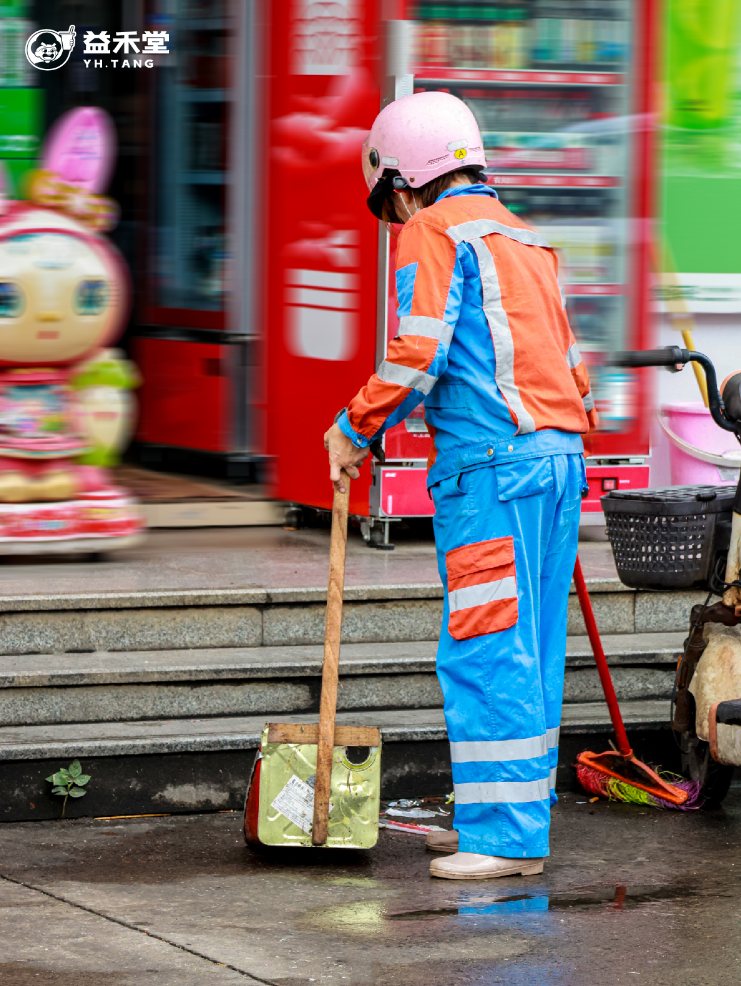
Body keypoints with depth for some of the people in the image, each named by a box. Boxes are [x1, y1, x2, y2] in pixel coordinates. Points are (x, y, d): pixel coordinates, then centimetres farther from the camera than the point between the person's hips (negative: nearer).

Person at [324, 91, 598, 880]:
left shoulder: (433, 234, -2)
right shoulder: (524, 239, 24)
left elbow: (419, 354, -12)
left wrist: (354, 429, 0)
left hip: (493, 462, -9)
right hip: (560, 456, 9)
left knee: (486, 650, -7)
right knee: (530, 648, 11)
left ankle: (505, 833, -9)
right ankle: (516, 814, 16)